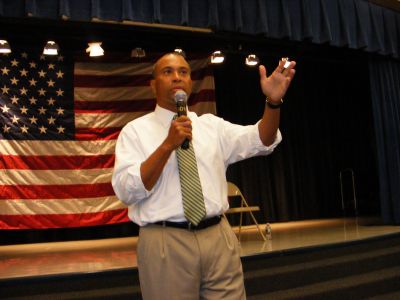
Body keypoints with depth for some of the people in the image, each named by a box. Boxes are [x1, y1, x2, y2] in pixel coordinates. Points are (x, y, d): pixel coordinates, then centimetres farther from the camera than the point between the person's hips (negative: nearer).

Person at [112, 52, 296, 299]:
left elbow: (260, 141, -2)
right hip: (165, 243, -3)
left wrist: (273, 102, -20)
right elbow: (126, 191, -10)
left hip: (219, 237, 3)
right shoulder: (135, 130, 2)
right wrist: (168, 145, -17)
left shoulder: (212, 124, 12)